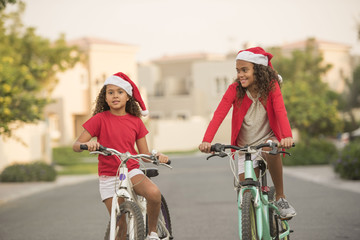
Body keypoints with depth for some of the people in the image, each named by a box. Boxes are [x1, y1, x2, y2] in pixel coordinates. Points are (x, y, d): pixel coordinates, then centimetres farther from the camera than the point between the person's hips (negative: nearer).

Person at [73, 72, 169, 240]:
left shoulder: (135, 121, 3)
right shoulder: (100, 119, -3)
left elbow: (145, 154, 6)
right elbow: (76, 145, -6)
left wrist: (158, 156, -16)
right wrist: (87, 144, -29)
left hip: (132, 171, 1)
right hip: (108, 177, -1)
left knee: (154, 193, -29)